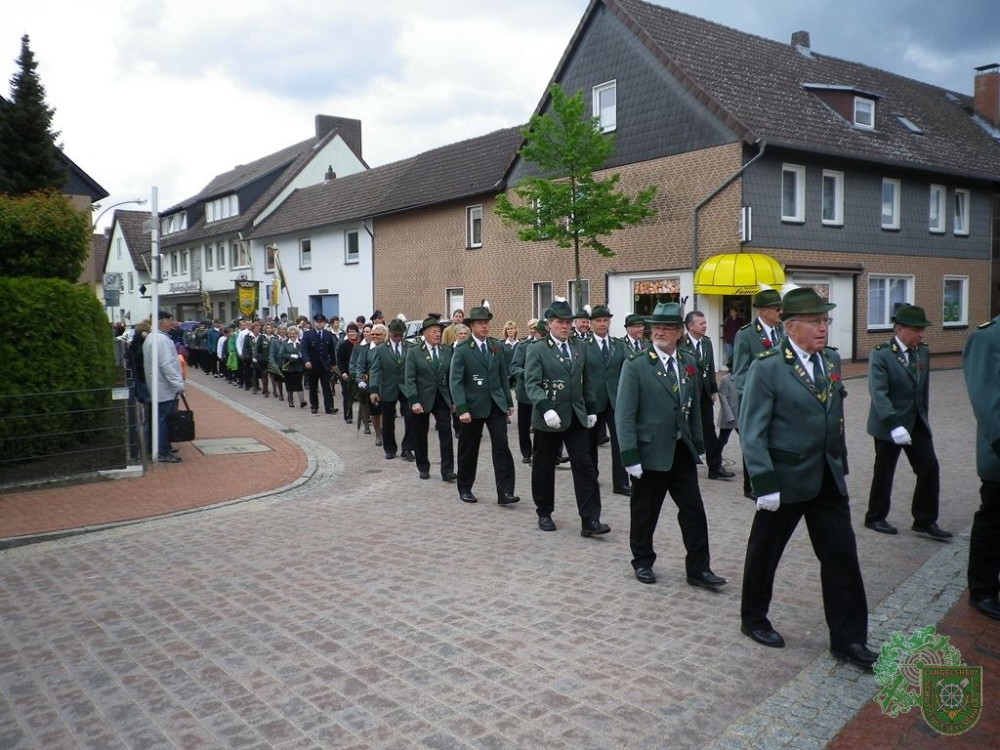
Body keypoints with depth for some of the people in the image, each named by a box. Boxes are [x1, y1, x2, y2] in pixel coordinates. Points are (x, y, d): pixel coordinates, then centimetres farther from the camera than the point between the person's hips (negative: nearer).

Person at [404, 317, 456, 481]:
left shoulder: (448, 351, 5)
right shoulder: (414, 352, -4)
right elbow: (409, 379, -9)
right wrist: (414, 401, -17)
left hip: (442, 398, 2)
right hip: (422, 399, -2)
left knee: (446, 433, -7)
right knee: (420, 436, 8)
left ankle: (447, 470, -5)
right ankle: (423, 468, 24)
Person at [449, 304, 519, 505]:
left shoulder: (496, 346, 6)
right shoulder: (462, 350, -9)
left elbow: (503, 376, 11)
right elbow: (455, 382, -13)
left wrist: (509, 402, 9)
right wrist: (461, 409, -20)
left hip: (496, 404, 3)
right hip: (473, 406, -3)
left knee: (502, 447, -6)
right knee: (468, 450, 9)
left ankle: (505, 492, -5)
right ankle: (465, 489, 25)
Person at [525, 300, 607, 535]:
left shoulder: (580, 346, 9)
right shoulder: (536, 350, -6)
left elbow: (586, 381, 16)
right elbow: (532, 384, -15)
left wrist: (591, 409, 13)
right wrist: (545, 408, -28)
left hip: (576, 417, 4)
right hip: (548, 418, -3)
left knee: (585, 467, -3)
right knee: (544, 468, 8)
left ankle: (590, 521, -2)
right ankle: (544, 514, 26)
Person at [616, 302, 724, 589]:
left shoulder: (689, 362, 6)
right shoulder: (635, 365, -12)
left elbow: (694, 408, 12)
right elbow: (624, 414, -14)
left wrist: (698, 445, 10)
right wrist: (630, 456, -18)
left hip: (682, 452, 5)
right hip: (650, 452, -5)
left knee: (694, 510, 6)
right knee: (645, 512, 9)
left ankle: (699, 568, 17)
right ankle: (643, 562, 27)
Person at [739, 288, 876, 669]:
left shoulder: (831, 360, 6)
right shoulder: (767, 367, -15)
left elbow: (835, 418, 14)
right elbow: (752, 431, -16)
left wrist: (841, 464, 12)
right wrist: (764, 483, -19)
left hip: (827, 477, 6)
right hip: (786, 479, -6)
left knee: (842, 555, 6)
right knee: (765, 552, 11)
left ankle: (848, 639, 18)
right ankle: (753, 619, 30)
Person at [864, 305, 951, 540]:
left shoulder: (922, 351, 5)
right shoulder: (881, 355, -16)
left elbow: (923, 388, 12)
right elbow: (879, 393, -23)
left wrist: (923, 416, 13)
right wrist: (894, 425, -30)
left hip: (917, 423, 6)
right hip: (889, 425, -6)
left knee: (930, 469, 1)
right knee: (884, 474, 6)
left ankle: (925, 521, 13)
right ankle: (875, 518, 23)